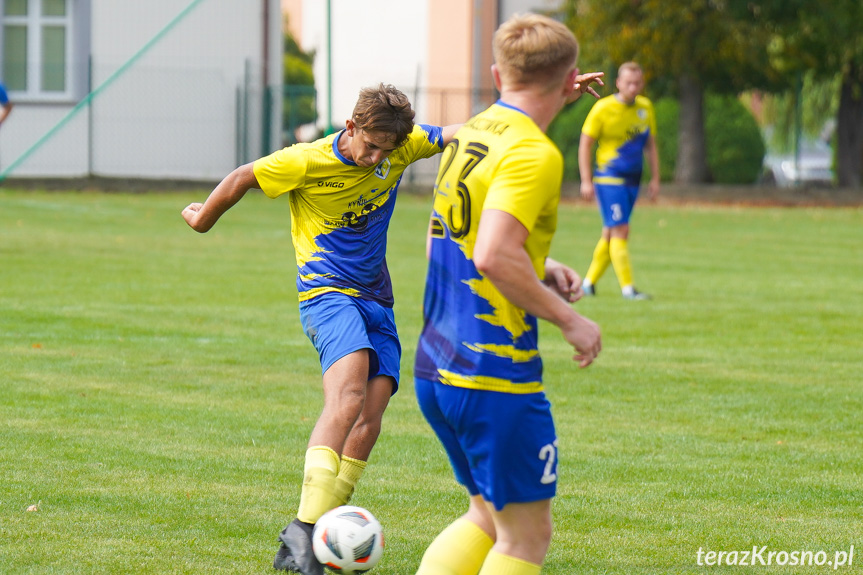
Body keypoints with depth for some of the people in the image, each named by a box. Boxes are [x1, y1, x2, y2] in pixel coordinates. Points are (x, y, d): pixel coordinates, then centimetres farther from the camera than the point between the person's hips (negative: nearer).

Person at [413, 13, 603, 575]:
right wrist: (568, 319, -16)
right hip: (496, 374, -9)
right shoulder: (535, 155, -16)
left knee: (488, 516, 22)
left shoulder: (469, 134, 11)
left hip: (433, 369, 9)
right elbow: (494, 256, -27)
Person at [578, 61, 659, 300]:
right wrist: (586, 181, -10)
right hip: (609, 179, -6)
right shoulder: (602, 108, -9)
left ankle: (589, 281, 20)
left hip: (632, 180, 6)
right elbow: (585, 144, -5)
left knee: (610, 233, 9)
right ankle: (627, 287, -12)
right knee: (620, 231, -13)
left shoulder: (646, 108, 7)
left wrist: (655, 179, 12)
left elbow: (650, 145, 17)